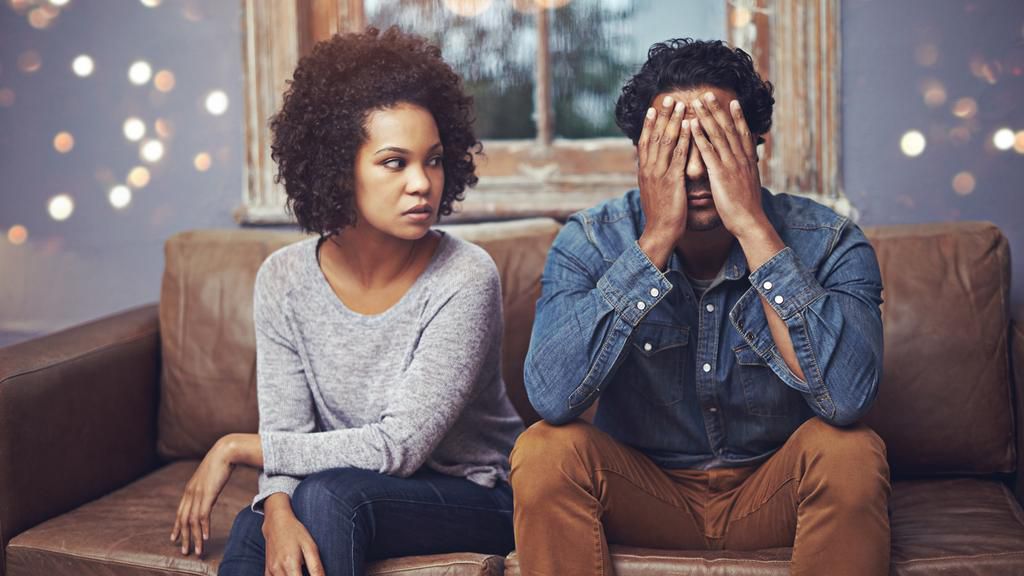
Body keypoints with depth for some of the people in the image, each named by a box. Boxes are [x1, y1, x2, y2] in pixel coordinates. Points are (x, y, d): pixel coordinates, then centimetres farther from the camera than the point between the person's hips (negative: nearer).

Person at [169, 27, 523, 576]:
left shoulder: (465, 279, -20)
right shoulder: (283, 279, -7)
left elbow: (400, 445, -22)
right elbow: (288, 435, -8)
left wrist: (238, 447, -18)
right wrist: (279, 511, -31)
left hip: (478, 497, -3)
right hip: (352, 495, 3)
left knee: (329, 493, -29)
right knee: (252, 530, -27)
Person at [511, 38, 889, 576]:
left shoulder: (828, 243, -16)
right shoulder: (590, 242, -13)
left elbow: (846, 398, -33)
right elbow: (552, 398, -29)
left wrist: (752, 226, -32)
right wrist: (656, 238, -30)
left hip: (773, 491, 0)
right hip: (642, 489, 0)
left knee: (851, 452, -29)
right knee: (546, 451, -27)